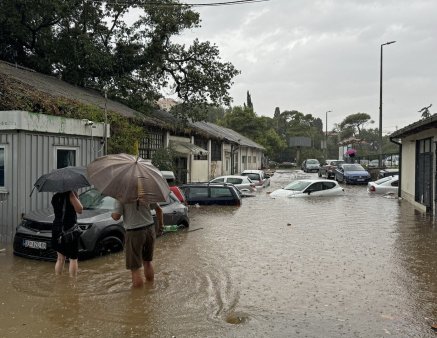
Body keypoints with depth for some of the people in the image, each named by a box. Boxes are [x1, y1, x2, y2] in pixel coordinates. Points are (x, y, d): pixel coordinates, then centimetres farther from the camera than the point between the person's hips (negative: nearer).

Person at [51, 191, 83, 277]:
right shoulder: (70, 194, -14)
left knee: (60, 258, 16)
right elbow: (79, 210, -15)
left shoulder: (55, 197, 6)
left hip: (56, 229, 6)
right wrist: (74, 195, -11)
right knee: (73, 259, 5)